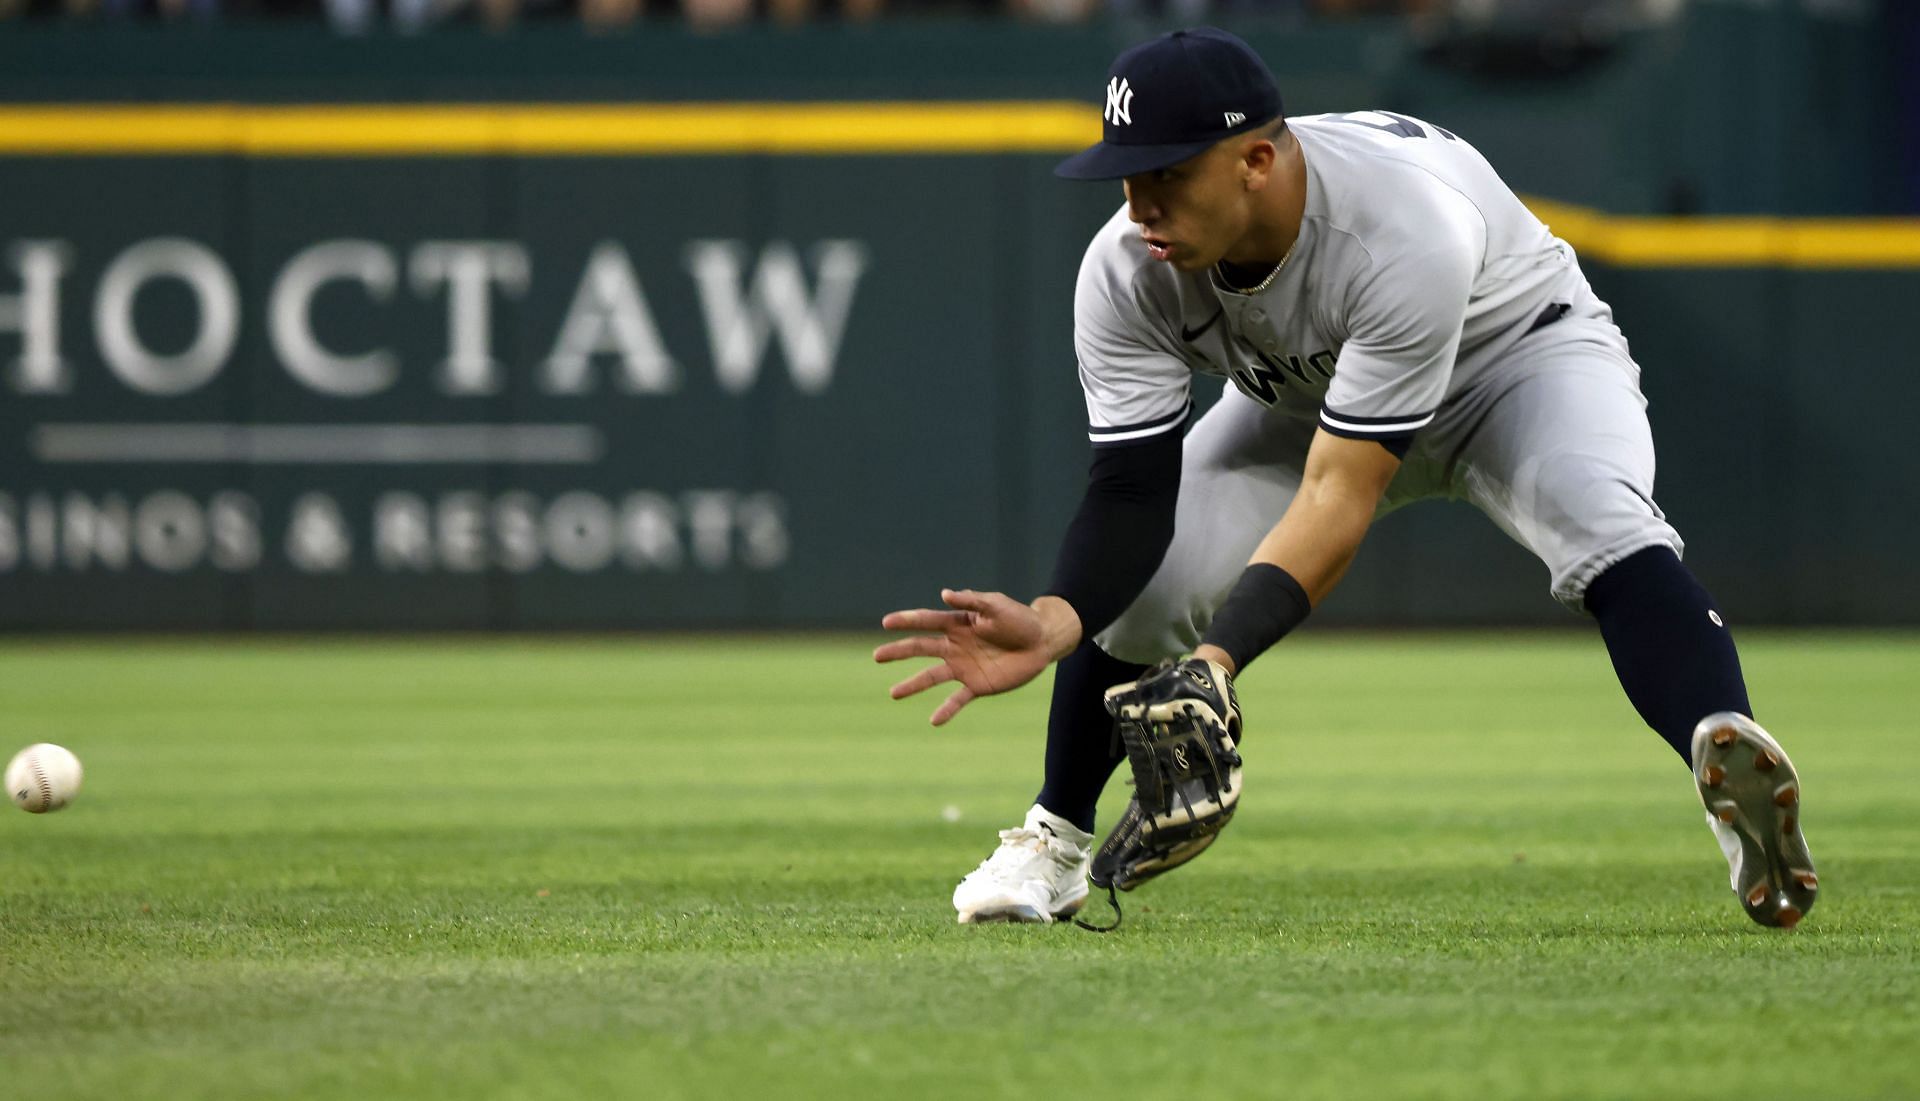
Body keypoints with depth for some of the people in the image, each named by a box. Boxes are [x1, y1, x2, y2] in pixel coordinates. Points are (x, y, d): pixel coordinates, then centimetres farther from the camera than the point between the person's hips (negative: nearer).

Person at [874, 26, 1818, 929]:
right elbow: (1132, 489, -27)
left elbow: (1340, 496, -44)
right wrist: (1056, 619, -49)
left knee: (1602, 524, -36)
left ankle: (1728, 770, -53)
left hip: (1519, 348, -5)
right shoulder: (1126, 270, -27)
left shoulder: (1404, 226, -43)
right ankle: (1055, 841, 11)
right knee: (1136, 573, -12)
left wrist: (1213, 663, -55)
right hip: (1307, 402, 5)